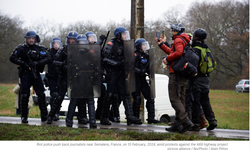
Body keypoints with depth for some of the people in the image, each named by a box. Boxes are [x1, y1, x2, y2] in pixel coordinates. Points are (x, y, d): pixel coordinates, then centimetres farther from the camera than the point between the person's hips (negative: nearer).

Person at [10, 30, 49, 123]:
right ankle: (24, 116, 7)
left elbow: (47, 58, -6)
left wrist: (37, 63, -21)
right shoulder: (21, 48, 3)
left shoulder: (40, 49, 7)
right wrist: (23, 63, -17)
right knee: (25, 96, -2)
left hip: (36, 74, 1)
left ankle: (44, 115, 3)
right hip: (25, 74, -1)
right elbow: (12, 58, -5)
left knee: (41, 94, -5)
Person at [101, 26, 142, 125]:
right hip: (112, 72, -7)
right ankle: (104, 117, 7)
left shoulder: (124, 45, 14)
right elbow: (105, 59, -16)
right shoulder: (111, 45, -8)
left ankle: (130, 117, -8)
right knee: (110, 94, -4)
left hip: (121, 72, 7)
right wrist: (117, 63, -21)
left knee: (125, 94, -2)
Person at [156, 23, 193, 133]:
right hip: (183, 75, 10)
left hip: (176, 74, -10)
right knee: (180, 99, 8)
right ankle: (177, 125, 10)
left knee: (175, 99, -12)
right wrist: (161, 44, 36)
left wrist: (167, 59, -15)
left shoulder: (178, 40, -8)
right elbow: (171, 52, 32)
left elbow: (178, 52, -27)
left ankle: (186, 121, -22)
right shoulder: (184, 41, 23)